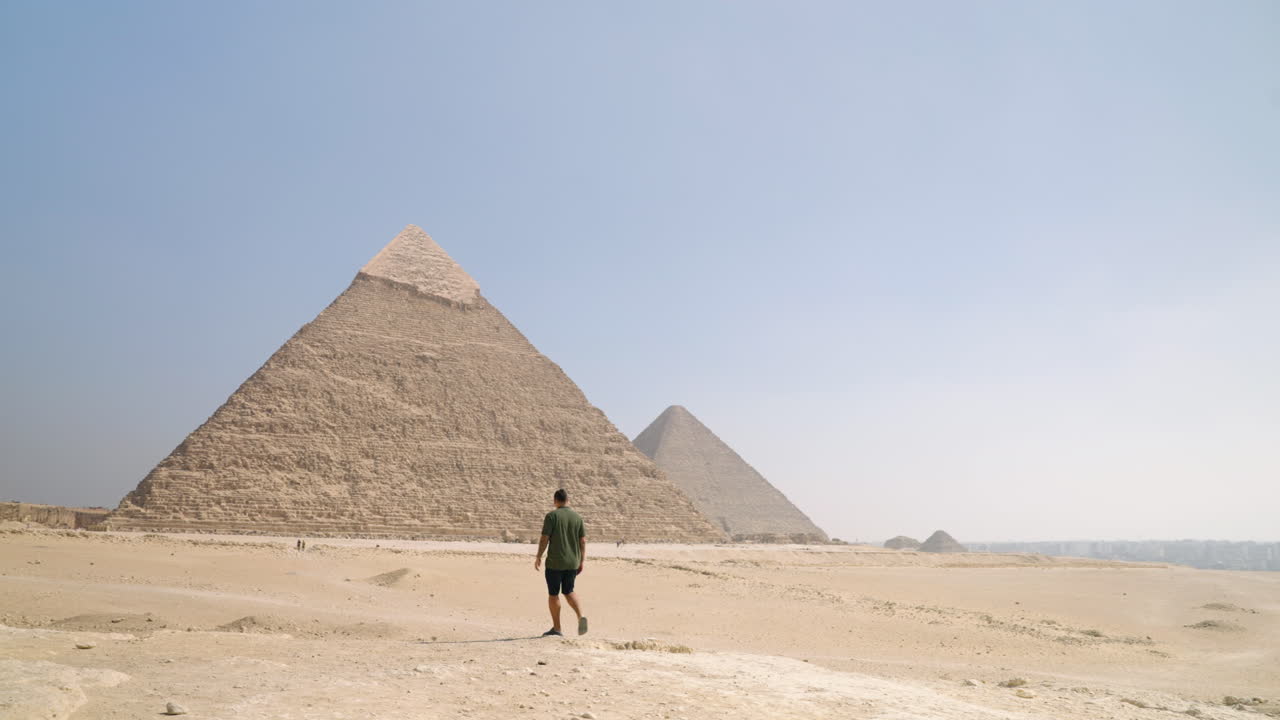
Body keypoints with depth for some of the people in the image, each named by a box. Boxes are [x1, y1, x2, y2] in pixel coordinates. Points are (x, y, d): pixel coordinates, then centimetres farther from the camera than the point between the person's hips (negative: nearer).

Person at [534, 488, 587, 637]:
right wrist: (582, 562, 11)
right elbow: (583, 541, 5)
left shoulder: (552, 516, -7)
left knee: (553, 594, 8)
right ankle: (581, 616, -3)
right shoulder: (578, 517, 6)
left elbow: (544, 539, -11)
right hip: (572, 562, 5)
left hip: (555, 563, -4)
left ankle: (556, 629, 12)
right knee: (569, 591, 19)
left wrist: (538, 558, -2)